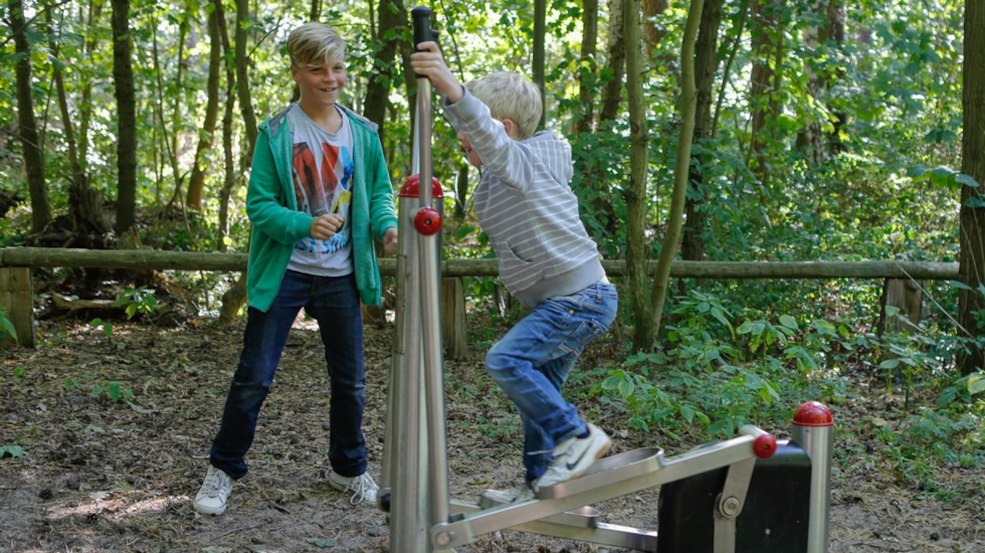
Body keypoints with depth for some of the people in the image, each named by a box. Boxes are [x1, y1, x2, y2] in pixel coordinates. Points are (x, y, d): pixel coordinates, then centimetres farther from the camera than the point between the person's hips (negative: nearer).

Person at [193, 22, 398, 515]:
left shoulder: (362, 134, 2)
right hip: (283, 272, -3)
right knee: (254, 376, 0)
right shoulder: (276, 134, -8)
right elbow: (259, 205, -10)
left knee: (350, 380, 13)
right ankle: (223, 469, 16)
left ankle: (349, 467, 33)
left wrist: (387, 225, -11)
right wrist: (305, 224, -28)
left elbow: (379, 191, 10)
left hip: (340, 277, 3)